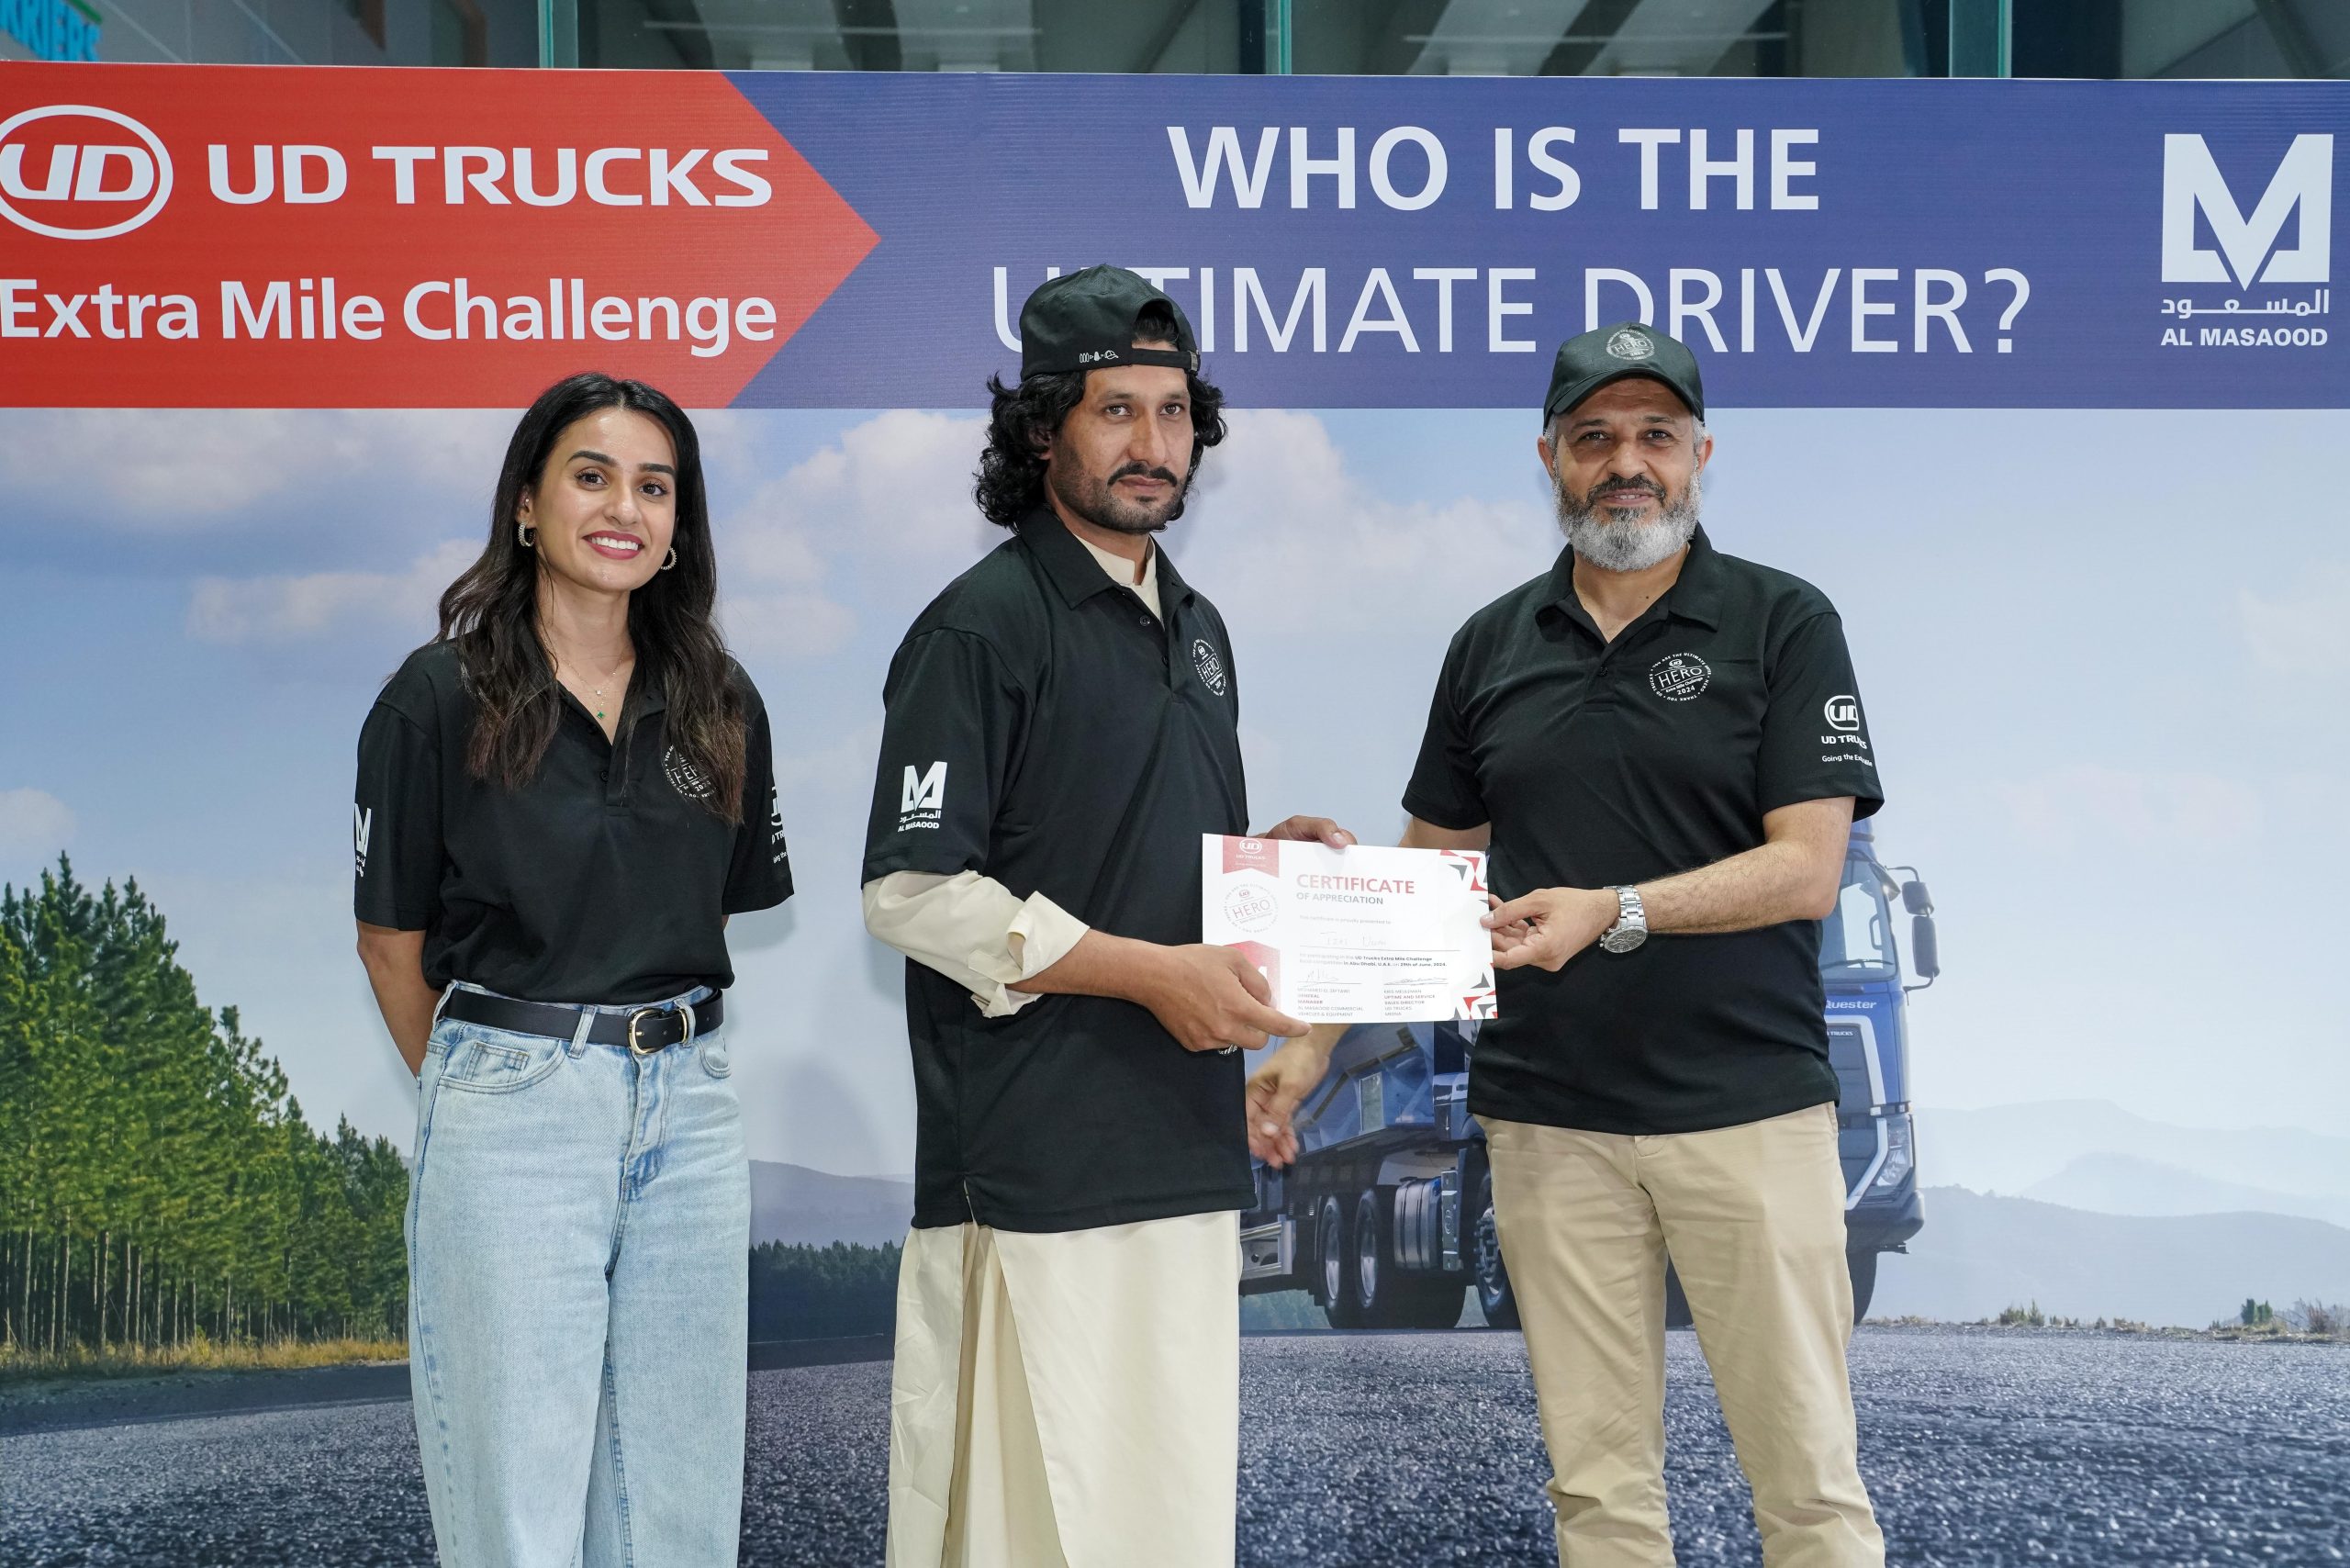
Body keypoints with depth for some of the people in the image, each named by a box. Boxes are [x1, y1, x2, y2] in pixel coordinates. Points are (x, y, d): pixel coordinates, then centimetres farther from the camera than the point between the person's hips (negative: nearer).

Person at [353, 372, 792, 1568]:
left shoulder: (719, 704, 6)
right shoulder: (441, 696, -6)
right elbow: (393, 940, 1)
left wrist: (661, 1043, 7)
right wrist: (478, 1086, 9)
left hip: (688, 1102, 4)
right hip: (510, 1106, -4)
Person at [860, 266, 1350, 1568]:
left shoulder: (1196, 628, 17)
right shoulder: (982, 626, -8)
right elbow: (913, 891, -14)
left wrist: (1263, 863, 5)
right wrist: (1154, 973, -17)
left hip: (1184, 1157, 8)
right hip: (1034, 1167, -8)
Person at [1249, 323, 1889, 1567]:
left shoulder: (1784, 624, -2)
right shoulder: (1492, 646, 10)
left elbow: (1809, 868, -10)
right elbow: (1420, 874, 15)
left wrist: (1613, 911, -23)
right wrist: (1311, 1041, 7)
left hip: (1747, 1104, -3)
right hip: (1548, 1121, 3)